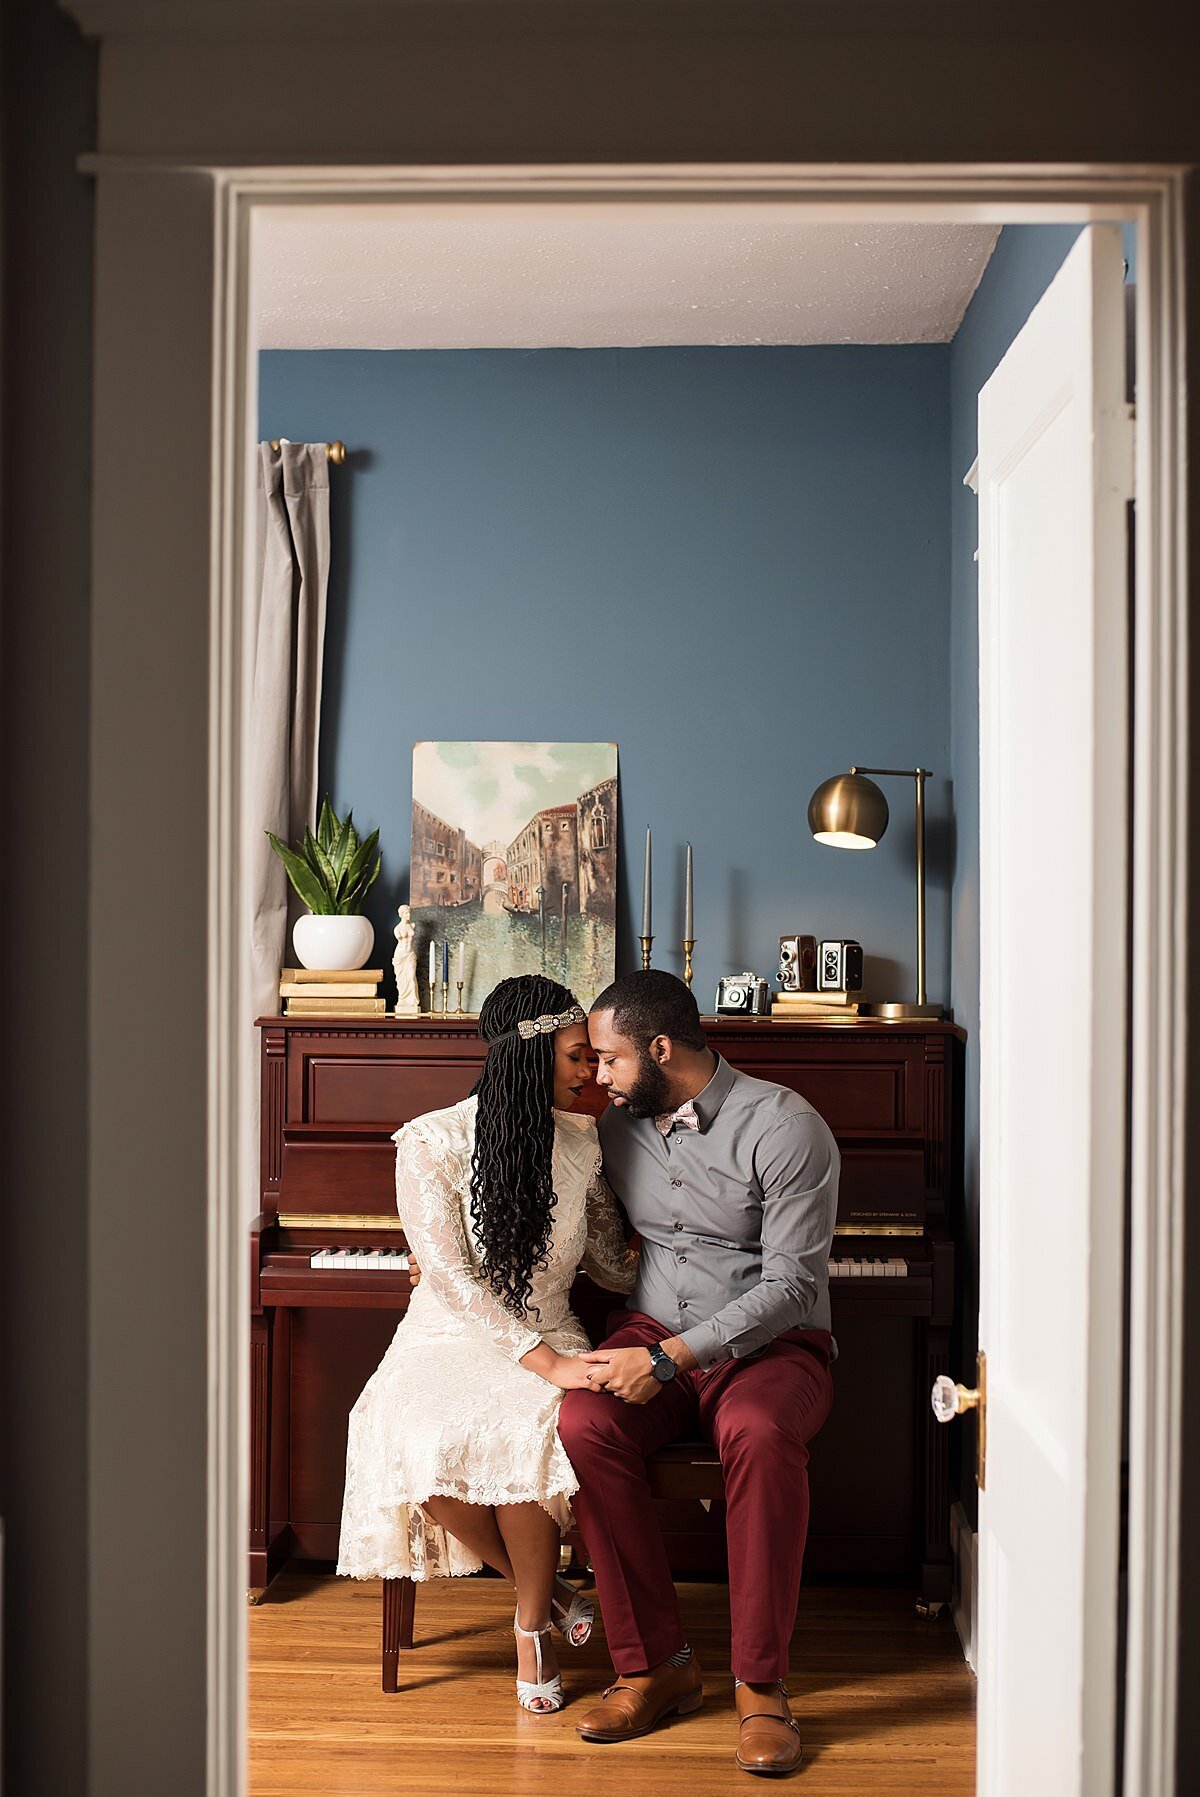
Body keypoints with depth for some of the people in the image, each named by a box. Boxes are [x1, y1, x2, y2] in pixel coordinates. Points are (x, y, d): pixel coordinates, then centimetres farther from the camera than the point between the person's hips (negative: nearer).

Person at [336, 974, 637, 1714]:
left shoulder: (580, 1143, 3)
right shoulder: (432, 1141, -10)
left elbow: (615, 1265, 15)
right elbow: (450, 1278, -17)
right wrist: (545, 1361, -26)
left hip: (545, 1339, 2)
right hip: (449, 1339, -1)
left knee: (531, 1436, -34)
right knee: (426, 1450, -34)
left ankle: (533, 1624, -5)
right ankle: (544, 1588, -4)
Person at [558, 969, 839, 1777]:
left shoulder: (785, 1128, -13)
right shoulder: (619, 1128, 7)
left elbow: (792, 1287, -18)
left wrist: (671, 1358, -24)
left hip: (771, 1345, -4)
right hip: (655, 1337, 5)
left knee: (759, 1432, -38)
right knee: (586, 1423, -28)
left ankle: (762, 1685, -21)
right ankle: (657, 1664, -15)